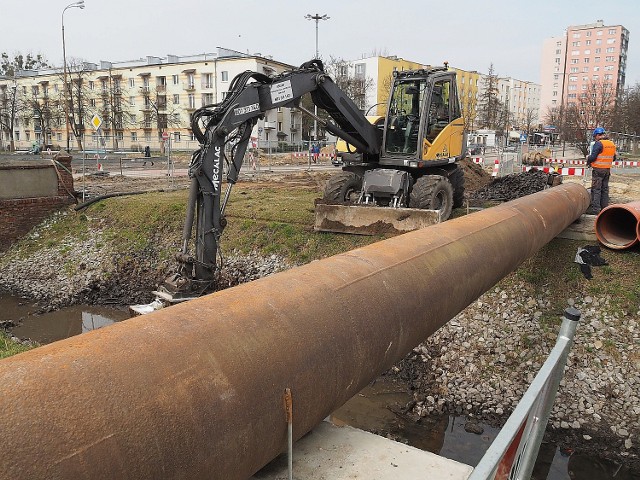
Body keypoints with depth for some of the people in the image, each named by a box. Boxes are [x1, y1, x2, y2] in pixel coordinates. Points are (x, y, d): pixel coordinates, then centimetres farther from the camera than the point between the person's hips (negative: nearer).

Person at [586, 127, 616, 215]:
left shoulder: (599, 144, -14)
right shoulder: (612, 144, 11)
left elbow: (593, 157, -18)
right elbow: (613, 158, 18)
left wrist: (588, 162, 1)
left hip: (598, 169, -8)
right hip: (608, 170, 8)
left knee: (596, 189, -4)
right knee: (605, 189, 14)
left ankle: (595, 209, -5)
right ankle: (605, 207, 19)